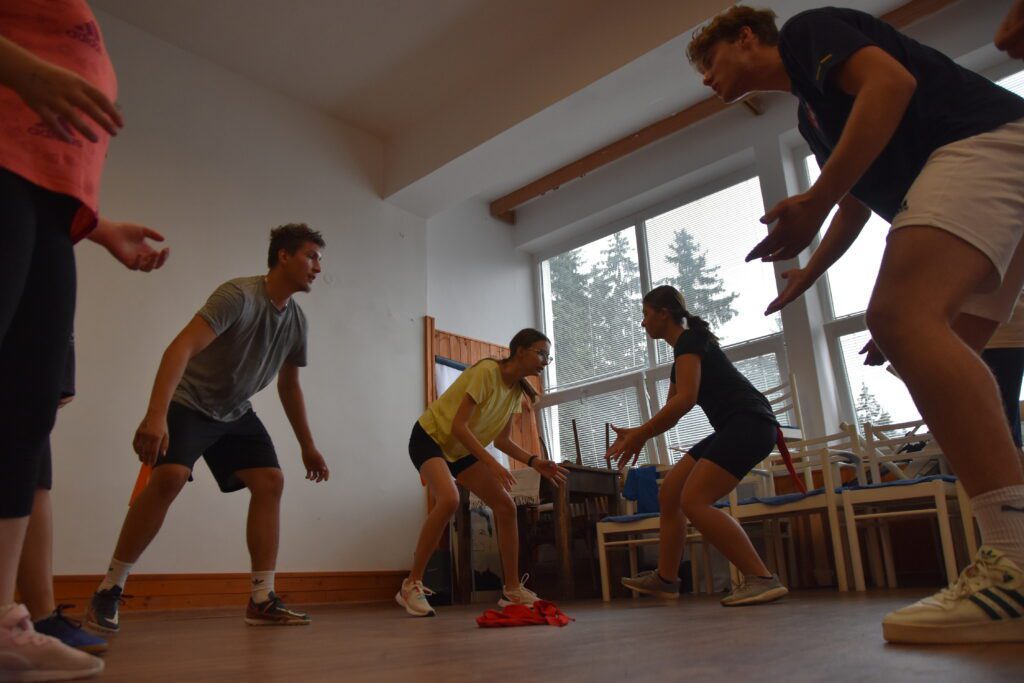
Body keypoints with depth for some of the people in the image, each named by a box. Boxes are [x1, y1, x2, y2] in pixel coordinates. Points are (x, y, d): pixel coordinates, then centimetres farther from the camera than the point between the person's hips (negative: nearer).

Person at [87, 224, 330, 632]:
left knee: (271, 482, -9)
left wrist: (307, 446, 13)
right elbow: (182, 347, -35)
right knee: (169, 478, -25)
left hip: (236, 413, 7)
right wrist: (156, 415, -46)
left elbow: (289, 386, 11)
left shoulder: (297, 321, -1)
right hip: (189, 404, -7)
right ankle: (109, 591, -7)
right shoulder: (239, 295, -24)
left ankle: (262, 601, -5)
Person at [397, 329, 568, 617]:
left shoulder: (517, 389, -1)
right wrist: (492, 464, -37)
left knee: (506, 507, -2)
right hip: (430, 437, -8)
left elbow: (502, 440, 2)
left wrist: (534, 461, -14)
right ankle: (412, 585, -21)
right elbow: (458, 426, -31)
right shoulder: (487, 371, -26)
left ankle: (512, 590, 9)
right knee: (449, 499, -34)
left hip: (462, 449, 8)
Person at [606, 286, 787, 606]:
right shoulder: (686, 348, 22)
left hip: (750, 423, -10)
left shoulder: (689, 340, -9)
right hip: (735, 427, 10)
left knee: (694, 501, -20)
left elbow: (686, 399, -22)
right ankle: (665, 579, 18)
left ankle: (763, 579, -18)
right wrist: (638, 434, 12)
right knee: (669, 493, 10)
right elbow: (672, 409, 25)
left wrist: (640, 435, -15)